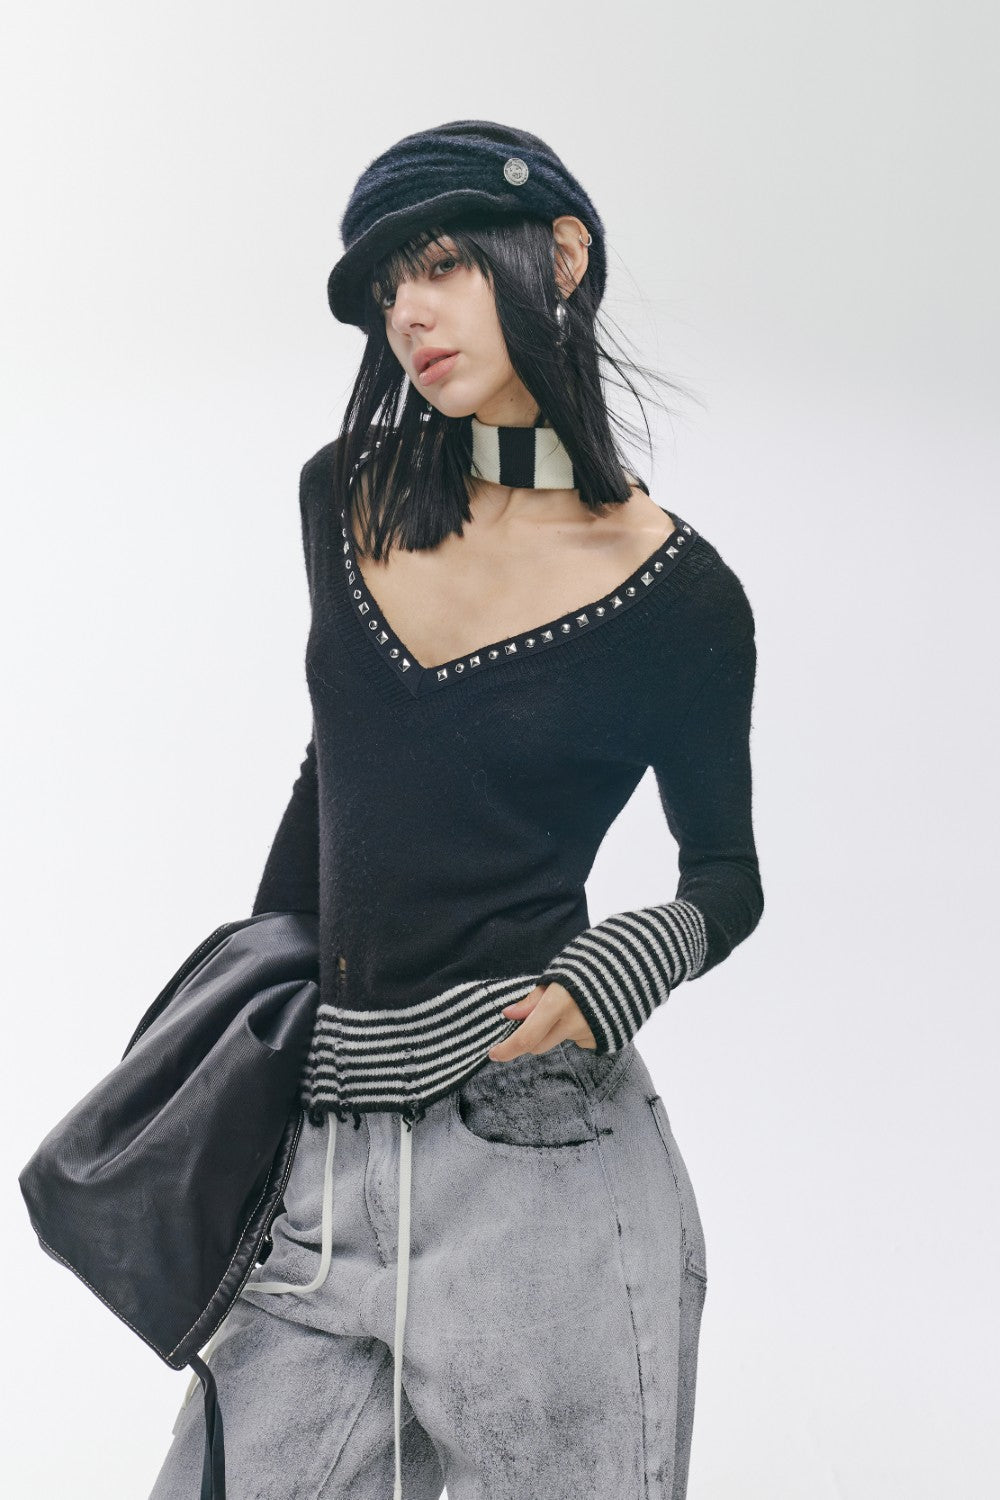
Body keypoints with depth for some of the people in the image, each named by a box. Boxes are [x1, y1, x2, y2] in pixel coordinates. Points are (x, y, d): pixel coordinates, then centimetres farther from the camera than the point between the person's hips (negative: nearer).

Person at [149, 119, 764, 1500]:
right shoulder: (346, 501, 6)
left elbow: (726, 877, 7)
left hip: (535, 1156, -4)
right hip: (313, 1163, 4)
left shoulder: (678, 596, -5)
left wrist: (616, 971, -14)